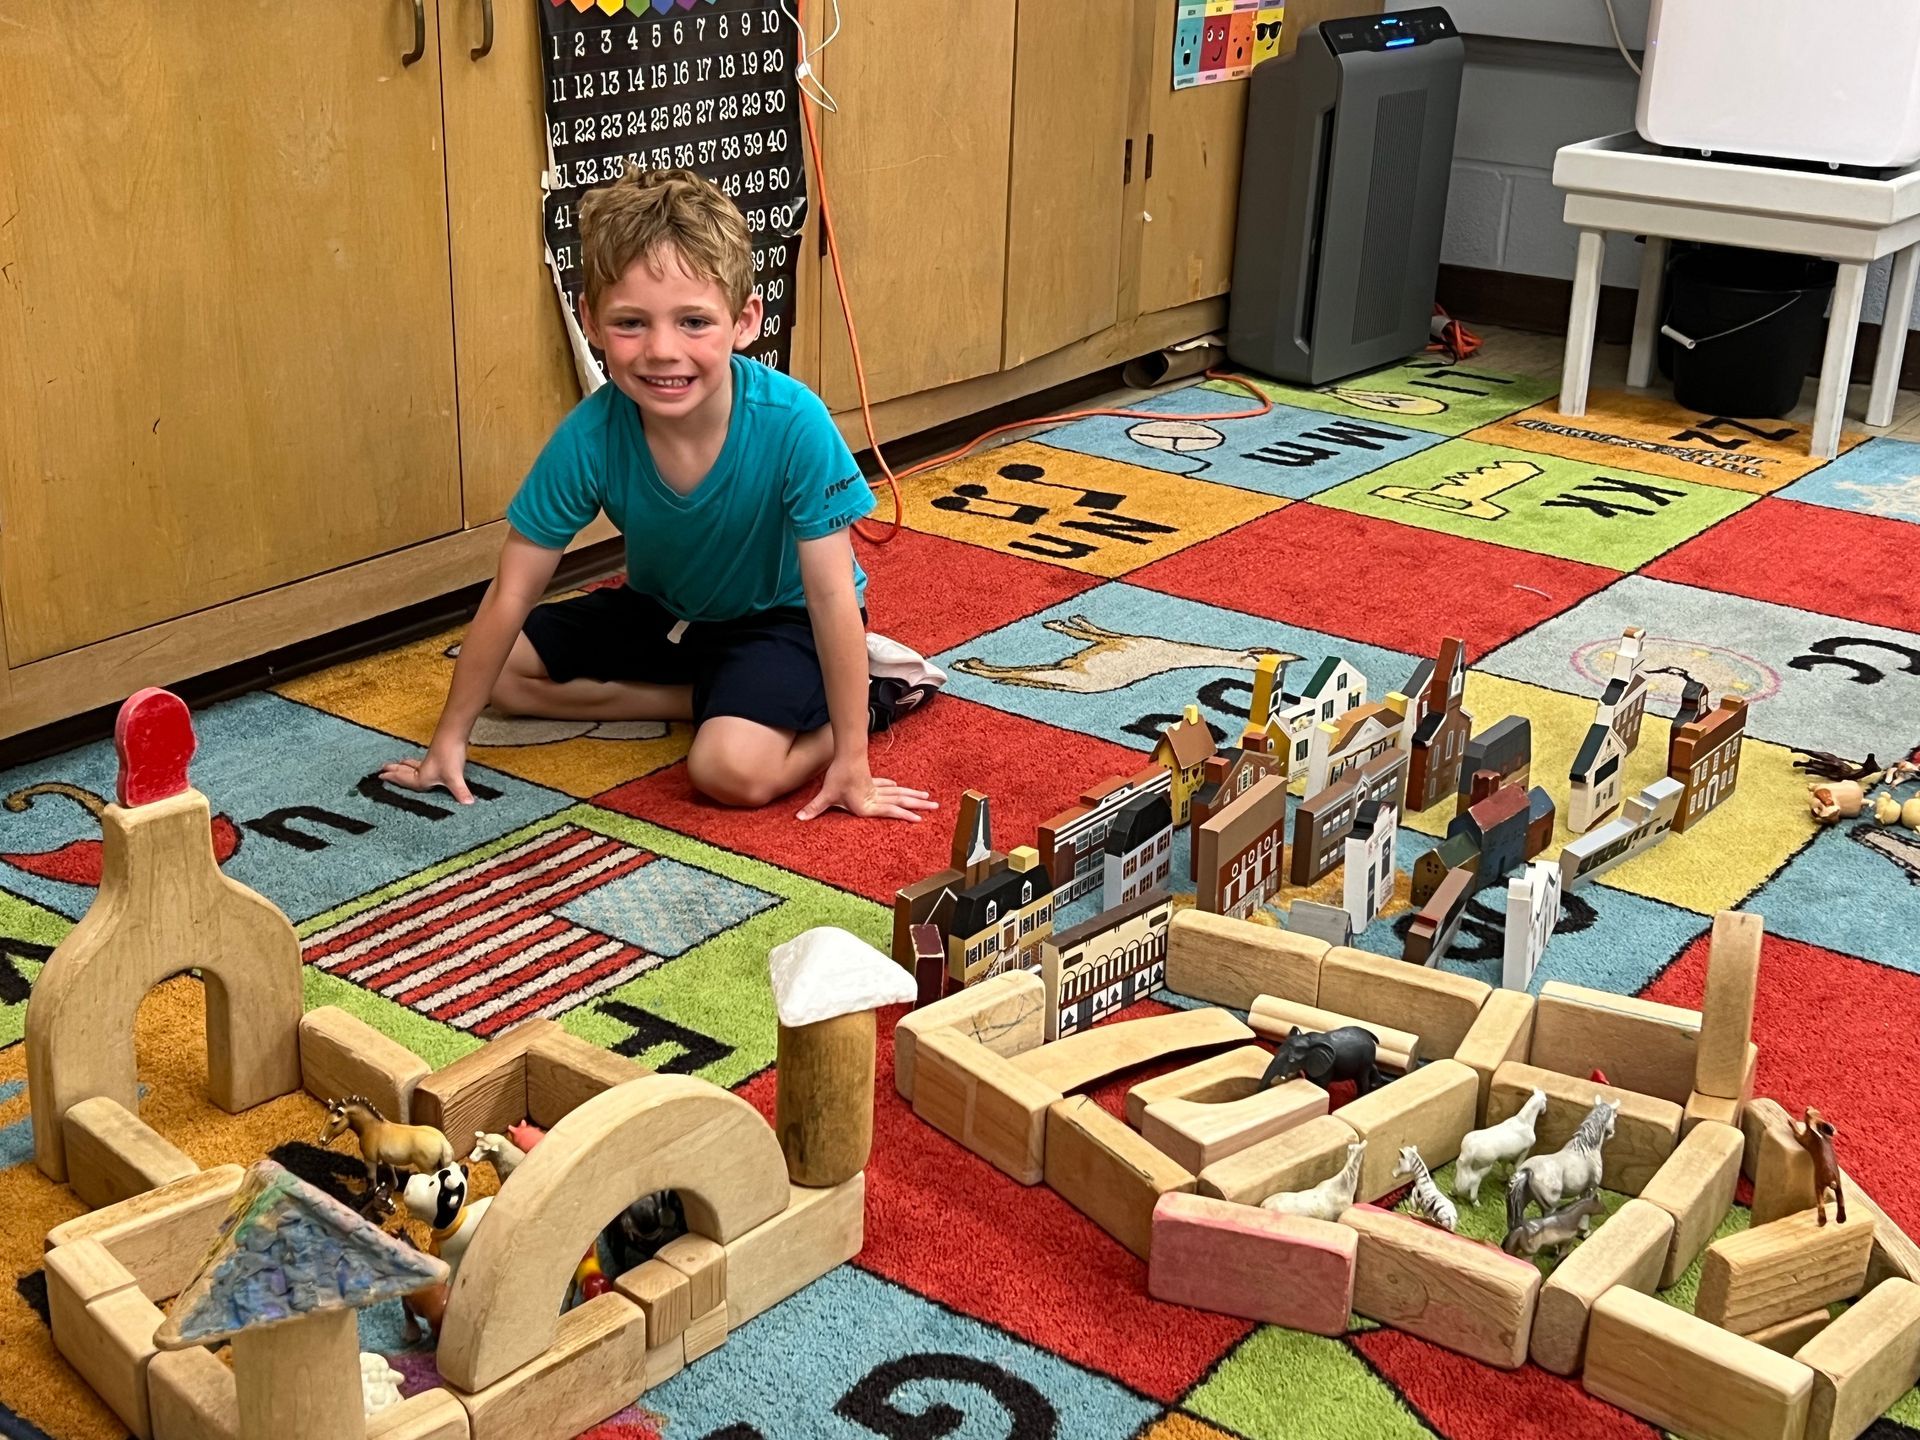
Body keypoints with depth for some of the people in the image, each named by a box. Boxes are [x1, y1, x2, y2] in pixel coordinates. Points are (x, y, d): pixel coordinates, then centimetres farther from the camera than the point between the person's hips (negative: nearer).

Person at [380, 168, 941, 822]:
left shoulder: (793, 423, -35)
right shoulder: (590, 435, -26)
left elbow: (831, 597, -27)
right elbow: (511, 596, -16)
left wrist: (851, 762, -25)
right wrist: (449, 739, -10)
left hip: (781, 616, -5)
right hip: (660, 610, 5)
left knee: (734, 768, -30)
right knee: (506, 671, -4)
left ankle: (872, 696, -2)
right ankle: (712, 697, -2)